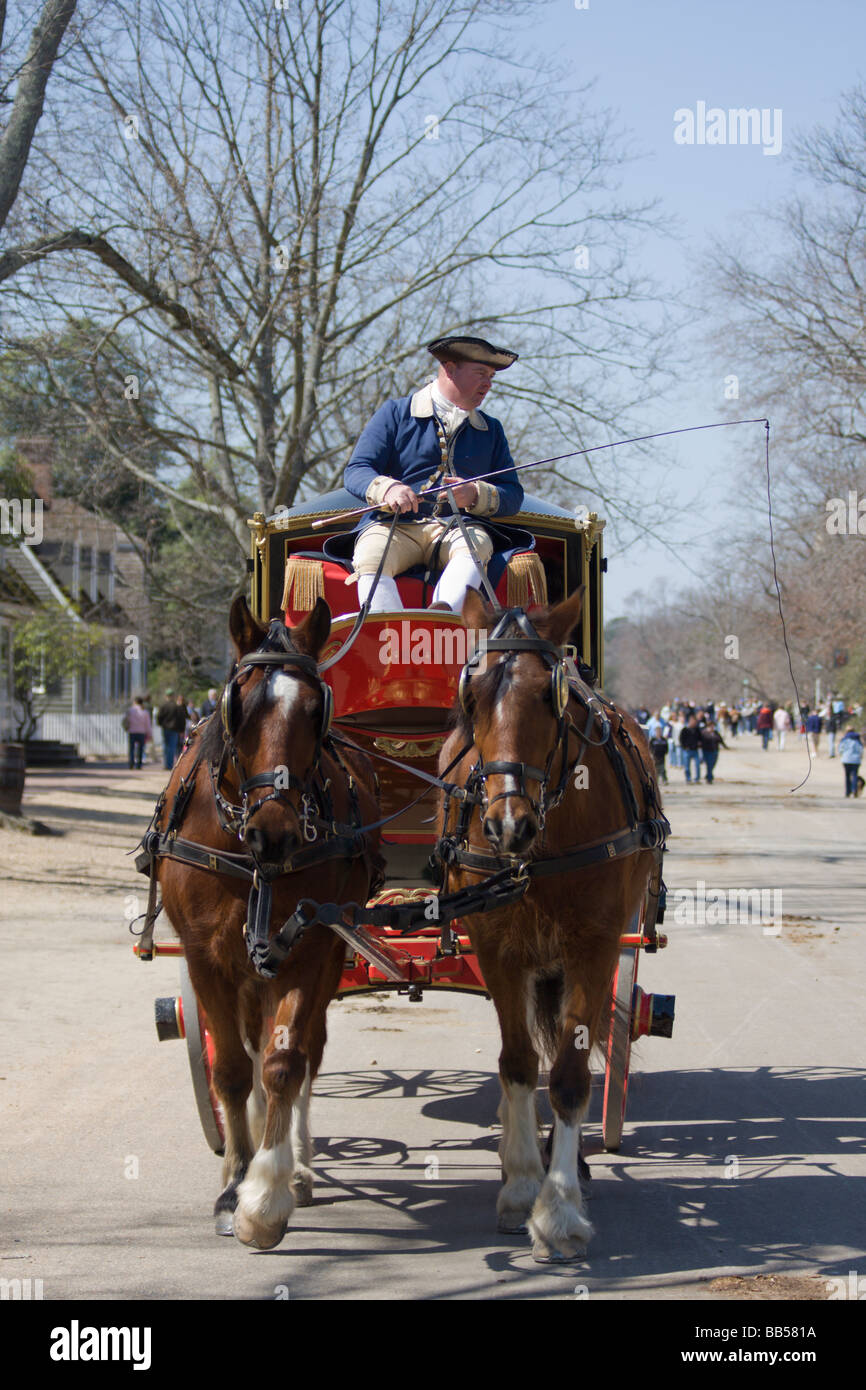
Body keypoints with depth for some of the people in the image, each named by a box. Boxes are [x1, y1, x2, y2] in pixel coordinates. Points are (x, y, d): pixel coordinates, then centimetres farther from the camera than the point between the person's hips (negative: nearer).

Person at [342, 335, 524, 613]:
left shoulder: (491, 430, 24)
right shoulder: (396, 413, 13)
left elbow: (513, 494, 14)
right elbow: (356, 472, 4)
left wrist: (475, 495, -10)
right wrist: (388, 489, -20)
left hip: (459, 527, 2)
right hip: (393, 525, -1)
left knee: (475, 546, -34)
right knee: (370, 560, -34)